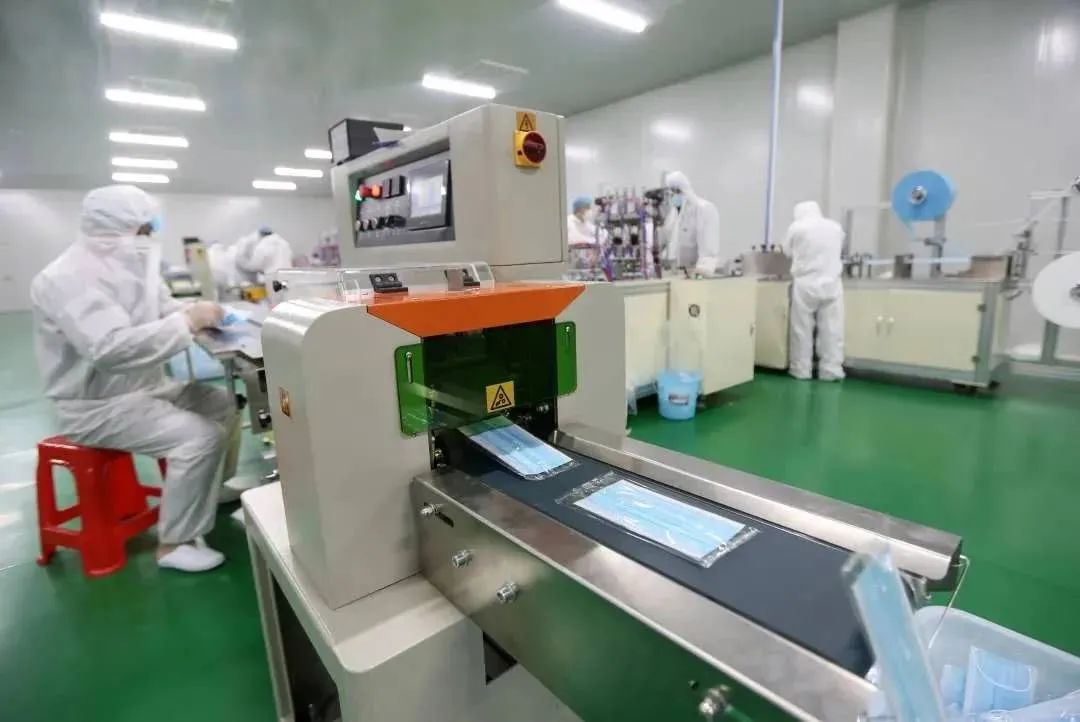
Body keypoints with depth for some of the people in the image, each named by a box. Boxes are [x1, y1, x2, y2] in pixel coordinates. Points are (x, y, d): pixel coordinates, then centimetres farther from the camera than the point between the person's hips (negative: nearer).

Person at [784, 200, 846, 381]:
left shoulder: (796, 227, -2)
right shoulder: (836, 227, 7)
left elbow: (788, 251, 9)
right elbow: (839, 250, 21)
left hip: (805, 284, -2)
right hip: (831, 284, 2)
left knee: (802, 329, 4)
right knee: (831, 329, 4)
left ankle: (801, 369, 8)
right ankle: (831, 370, 6)